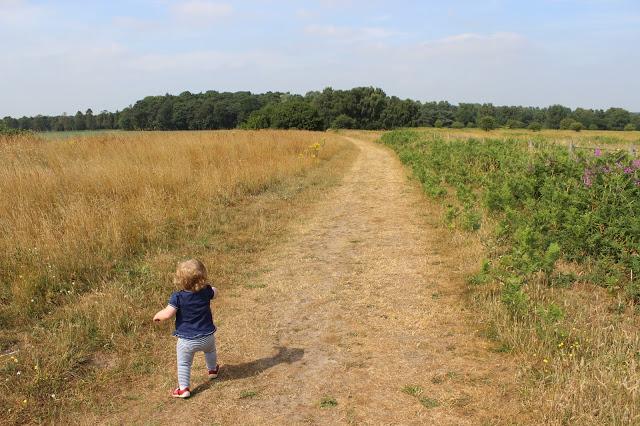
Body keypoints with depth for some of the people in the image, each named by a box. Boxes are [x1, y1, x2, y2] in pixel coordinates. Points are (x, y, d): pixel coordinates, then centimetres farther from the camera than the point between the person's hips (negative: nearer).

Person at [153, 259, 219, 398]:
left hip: (186, 340, -4)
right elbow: (215, 292, 12)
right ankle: (213, 370, 54)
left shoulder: (177, 297, -20)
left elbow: (168, 314, -24)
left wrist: (158, 315, -4)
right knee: (210, 351, 34)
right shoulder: (206, 291, -10)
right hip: (207, 336, 4)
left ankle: (184, 388, 12)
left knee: (183, 364, 13)